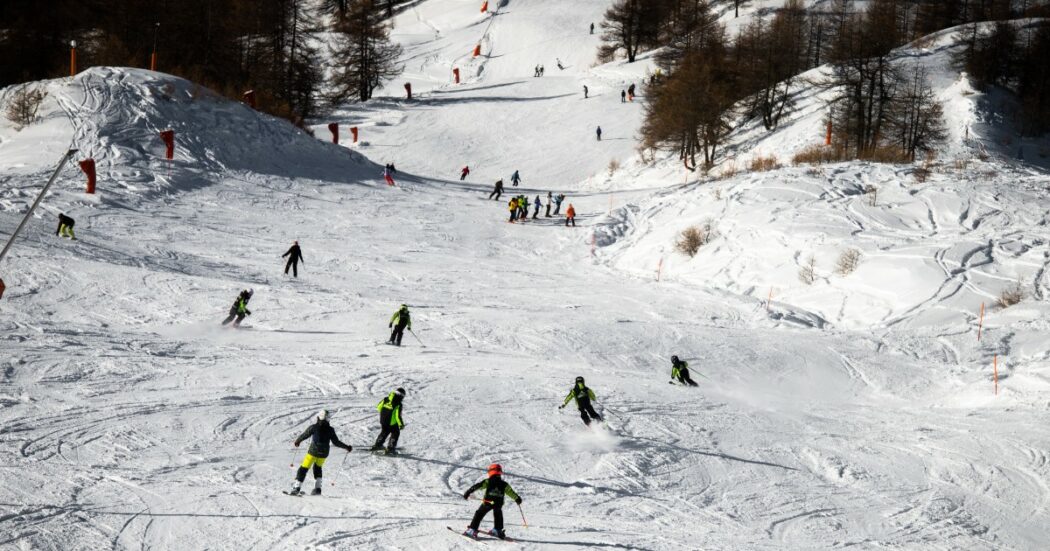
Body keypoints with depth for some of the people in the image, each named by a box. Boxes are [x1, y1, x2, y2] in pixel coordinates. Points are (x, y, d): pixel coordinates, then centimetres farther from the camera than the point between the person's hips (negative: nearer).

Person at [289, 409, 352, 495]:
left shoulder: (313, 427, -9)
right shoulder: (330, 430, -5)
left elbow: (304, 435, -1)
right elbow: (336, 442, -3)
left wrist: (297, 441, 19)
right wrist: (347, 447, 10)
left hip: (313, 451, -3)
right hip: (324, 453, 3)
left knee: (304, 468, 4)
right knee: (317, 467, 27)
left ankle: (297, 487, -6)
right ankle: (317, 488, 19)